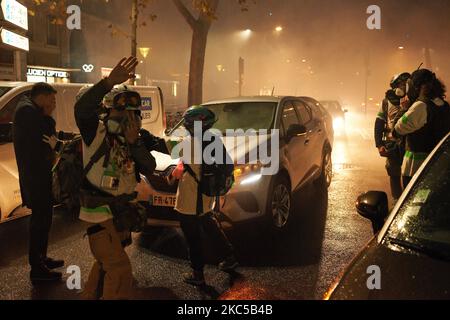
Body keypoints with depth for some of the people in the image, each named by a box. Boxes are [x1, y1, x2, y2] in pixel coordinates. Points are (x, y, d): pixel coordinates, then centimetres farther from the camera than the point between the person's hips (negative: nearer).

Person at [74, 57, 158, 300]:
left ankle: (90, 295, 44)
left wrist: (135, 142, -23)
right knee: (119, 269, -12)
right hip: (100, 212, -7)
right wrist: (109, 82, -46)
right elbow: (82, 109, -34)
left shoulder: (133, 139, 6)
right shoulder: (96, 133, -12)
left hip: (123, 212, 8)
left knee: (106, 261, 24)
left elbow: (149, 169, -8)